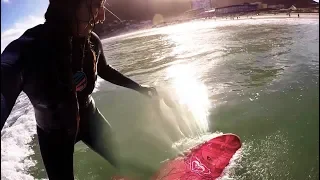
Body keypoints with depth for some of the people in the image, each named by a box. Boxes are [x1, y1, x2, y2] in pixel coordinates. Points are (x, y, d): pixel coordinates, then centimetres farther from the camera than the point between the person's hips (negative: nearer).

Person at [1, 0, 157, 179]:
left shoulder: (92, 41, -18)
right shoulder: (27, 49, -34)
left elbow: (105, 70, 2)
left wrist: (139, 88, 11)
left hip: (88, 116, 4)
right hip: (54, 132, -3)